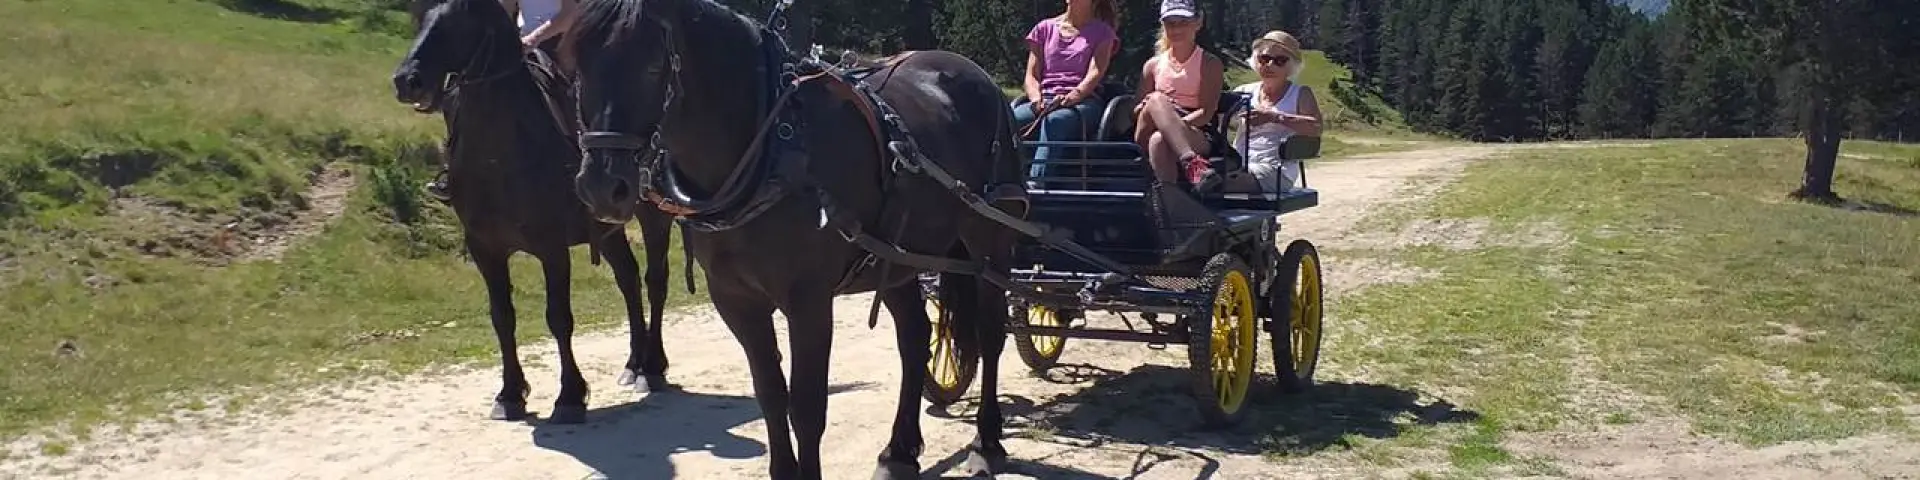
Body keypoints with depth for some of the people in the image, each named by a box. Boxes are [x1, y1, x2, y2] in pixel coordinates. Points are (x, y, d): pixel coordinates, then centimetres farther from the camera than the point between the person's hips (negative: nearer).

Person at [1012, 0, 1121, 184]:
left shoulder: (1102, 32, 17)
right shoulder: (1045, 28, 24)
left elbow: (1095, 73, -1)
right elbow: (1031, 75, 14)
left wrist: (1072, 96, -22)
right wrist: (1036, 98, -10)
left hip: (1084, 102, -3)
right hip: (1044, 101, 3)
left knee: (1054, 120, -39)